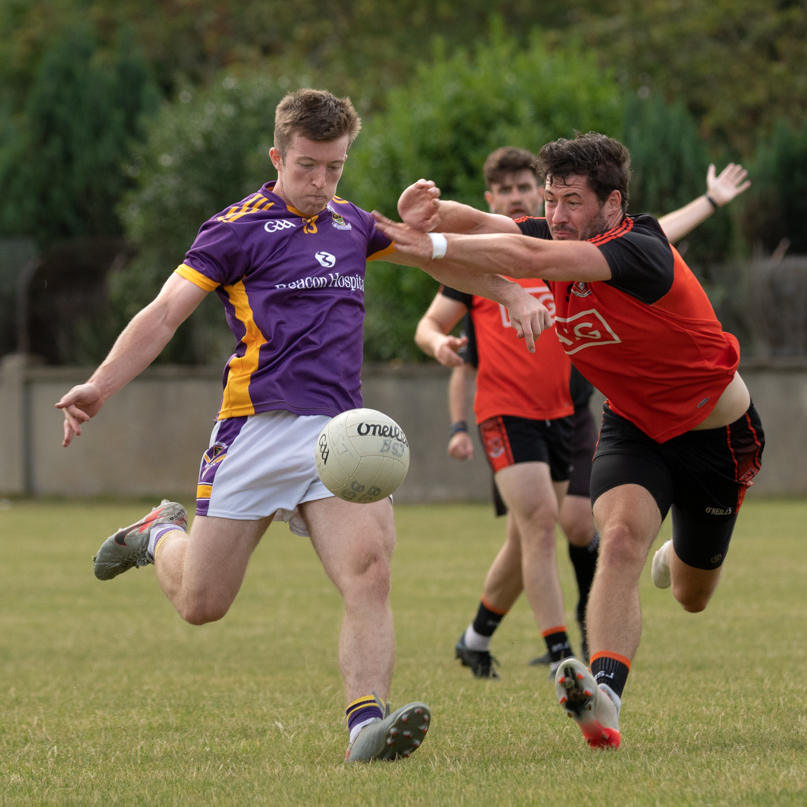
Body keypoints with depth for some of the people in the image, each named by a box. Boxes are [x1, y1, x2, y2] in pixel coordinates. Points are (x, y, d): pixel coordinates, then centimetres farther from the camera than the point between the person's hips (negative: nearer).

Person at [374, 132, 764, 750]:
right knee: (621, 537, -28)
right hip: (633, 426, 4)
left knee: (691, 598, 16)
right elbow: (479, 224, -20)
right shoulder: (559, 240, -10)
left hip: (717, 434, -4)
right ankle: (604, 698, -42)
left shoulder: (640, 252, -32)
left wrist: (435, 246, -51)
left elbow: (530, 258, -46)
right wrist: (425, 213, -43)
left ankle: (678, 561, 55)